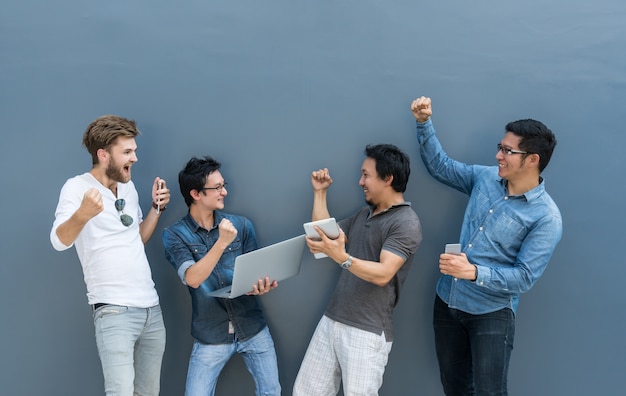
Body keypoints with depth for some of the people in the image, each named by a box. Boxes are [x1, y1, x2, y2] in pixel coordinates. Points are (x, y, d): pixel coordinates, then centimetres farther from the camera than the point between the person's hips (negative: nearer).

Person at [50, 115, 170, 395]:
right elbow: (59, 242, -21)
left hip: (151, 307, 7)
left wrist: (157, 207, 9)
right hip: (114, 310, -7)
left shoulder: (128, 186, 13)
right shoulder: (77, 187, -7)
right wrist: (82, 214, -41)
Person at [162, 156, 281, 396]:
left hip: (253, 328, 3)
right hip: (211, 336, -2)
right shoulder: (175, 234, -7)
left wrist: (262, 285, -19)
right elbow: (192, 278, -18)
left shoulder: (241, 225, 0)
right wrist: (222, 242, -27)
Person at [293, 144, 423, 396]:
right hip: (331, 322, 8)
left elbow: (383, 274, -22)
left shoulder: (406, 223, -11)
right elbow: (324, 238, 16)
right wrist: (319, 193, 14)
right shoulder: (364, 214, 16)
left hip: (367, 332, -7)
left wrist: (342, 258, -37)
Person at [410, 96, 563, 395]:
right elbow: (440, 167, 11)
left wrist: (474, 272, -32)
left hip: (491, 313, -6)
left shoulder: (546, 217, -18)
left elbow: (524, 277, -20)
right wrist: (424, 124, -1)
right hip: (447, 301, 6)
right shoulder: (485, 178, -1)